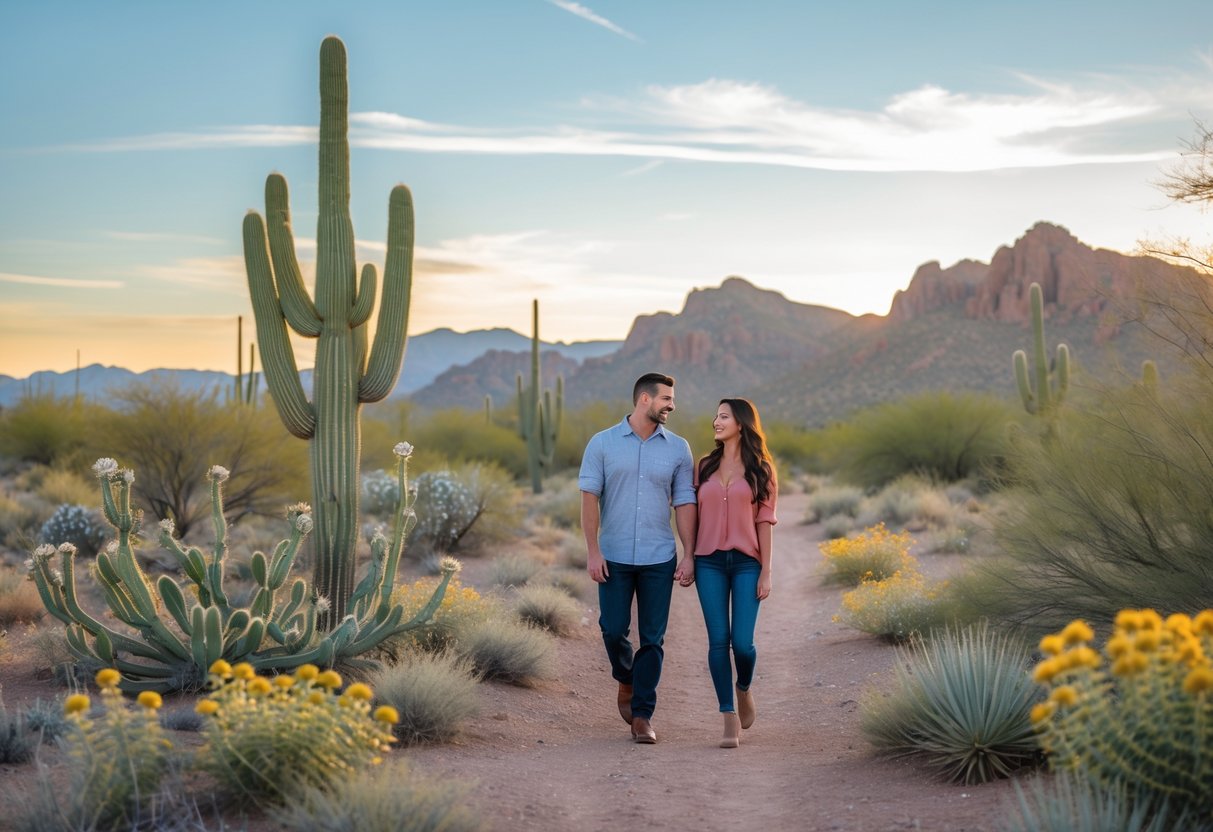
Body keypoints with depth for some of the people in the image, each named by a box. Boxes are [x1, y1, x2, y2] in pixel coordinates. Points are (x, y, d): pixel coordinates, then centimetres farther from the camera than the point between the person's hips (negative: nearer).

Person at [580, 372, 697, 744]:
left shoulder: (678, 448, 5)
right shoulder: (603, 444, 0)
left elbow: (684, 503, 5)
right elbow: (589, 497, -2)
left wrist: (689, 555, -1)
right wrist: (593, 551, -10)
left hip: (659, 559, 1)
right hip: (614, 558, -1)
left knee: (652, 639, 1)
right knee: (613, 631, 1)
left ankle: (642, 715, 9)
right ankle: (626, 683, 31)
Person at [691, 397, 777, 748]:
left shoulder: (760, 469, 3)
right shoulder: (704, 466, 9)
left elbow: (764, 521, 0)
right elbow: (694, 513, 10)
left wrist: (766, 571, -4)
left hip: (746, 562, -2)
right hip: (710, 562, 2)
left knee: (742, 642, -8)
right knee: (718, 641, -3)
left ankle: (743, 688, 25)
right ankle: (730, 719, 5)